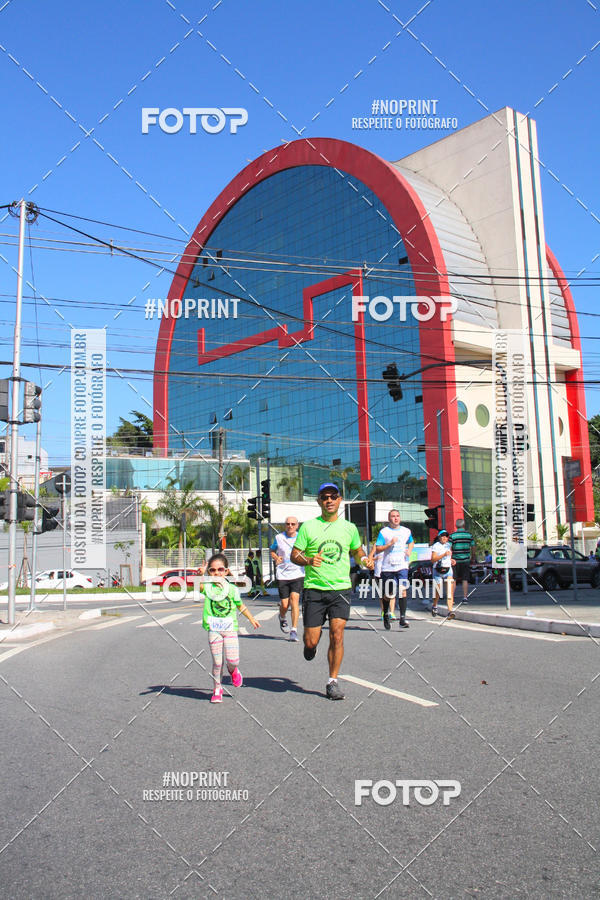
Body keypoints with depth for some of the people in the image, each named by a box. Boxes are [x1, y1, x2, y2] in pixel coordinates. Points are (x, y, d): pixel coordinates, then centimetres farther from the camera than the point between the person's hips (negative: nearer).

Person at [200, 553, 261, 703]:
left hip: (230, 628, 1)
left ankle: (233, 671, 30)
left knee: (233, 660, -7)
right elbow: (198, 585, -23)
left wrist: (251, 618, 29)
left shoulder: (232, 588, 6)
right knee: (217, 661, 2)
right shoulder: (207, 587, 1)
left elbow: (240, 606, 21)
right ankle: (217, 689, 22)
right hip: (214, 629, -1)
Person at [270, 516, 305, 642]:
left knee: (294, 599, -18)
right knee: (284, 604, -1)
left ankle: (294, 630, -12)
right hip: (282, 575, 1)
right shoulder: (279, 538, 4)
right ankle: (282, 618, 35)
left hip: (297, 574, -1)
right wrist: (276, 558, -2)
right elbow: (272, 551, 18)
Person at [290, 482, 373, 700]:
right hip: (314, 589, -1)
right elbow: (294, 555, 0)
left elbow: (357, 550, 24)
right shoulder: (308, 526, 0)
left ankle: (333, 682, 5)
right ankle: (310, 645, 37)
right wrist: (308, 561, -21)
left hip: (341, 588, 1)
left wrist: (364, 559, 2)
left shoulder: (349, 527, 8)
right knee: (311, 641, -1)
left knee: (337, 635, -9)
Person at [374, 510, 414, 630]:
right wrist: (390, 544, -17)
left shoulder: (406, 531, 11)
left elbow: (411, 542, 30)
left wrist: (409, 550, 10)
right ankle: (385, 614, 31)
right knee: (388, 594, 6)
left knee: (402, 590, -13)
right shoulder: (384, 532, -1)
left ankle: (403, 618, -12)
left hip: (402, 566, 2)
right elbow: (377, 549, -5)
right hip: (387, 567, -2)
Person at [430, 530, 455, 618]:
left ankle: (450, 611, -15)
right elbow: (433, 559, -17)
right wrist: (444, 555, -26)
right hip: (438, 571, -3)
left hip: (448, 570, 4)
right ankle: (434, 607, 33)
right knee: (438, 591, 5)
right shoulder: (436, 546, -7)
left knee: (450, 591, -11)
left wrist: (451, 559, 7)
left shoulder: (449, 545, 11)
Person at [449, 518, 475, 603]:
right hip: (466, 560, 1)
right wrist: (471, 556, 19)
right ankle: (465, 597, 7)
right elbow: (472, 547, 4)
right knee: (465, 580, 7)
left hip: (455, 560, -1)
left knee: (453, 580, 6)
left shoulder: (452, 535, -6)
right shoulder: (469, 534, 0)